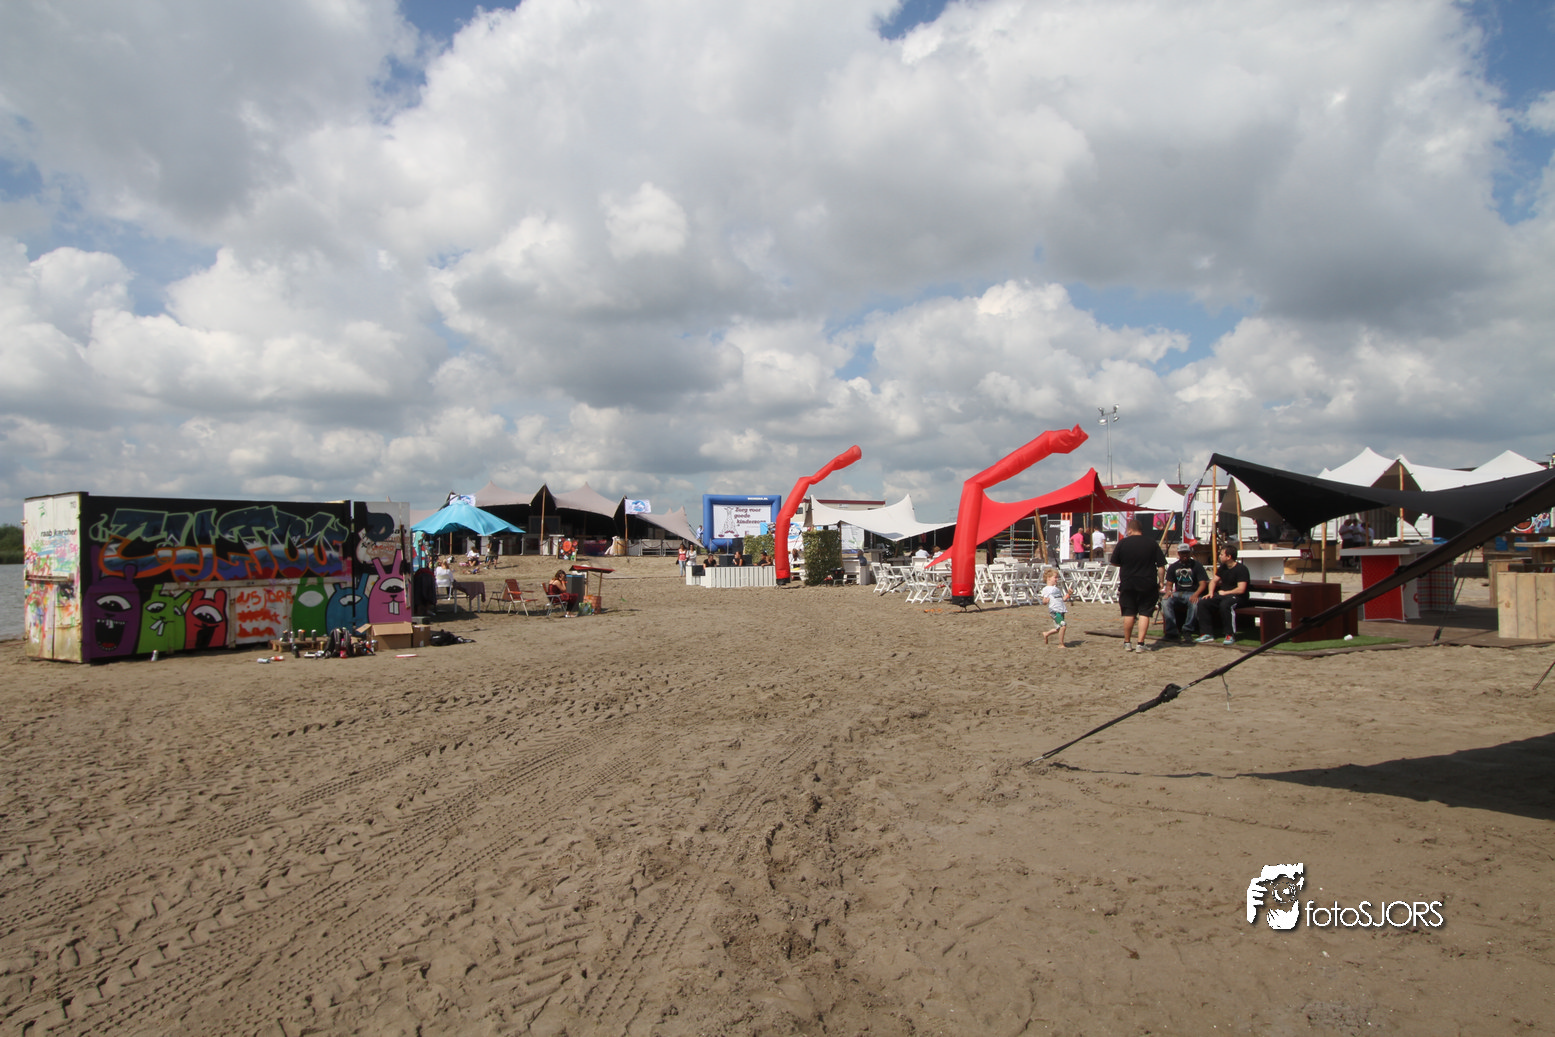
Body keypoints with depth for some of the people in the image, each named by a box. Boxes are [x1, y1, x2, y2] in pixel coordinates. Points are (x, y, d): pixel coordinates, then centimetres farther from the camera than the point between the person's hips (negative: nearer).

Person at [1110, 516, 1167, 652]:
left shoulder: (1123, 543, -2)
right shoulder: (1152, 543, -1)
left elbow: (1115, 563, 7)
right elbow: (1161, 566, -1)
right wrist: (1161, 583, 8)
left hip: (1127, 584, 1)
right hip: (1148, 584, -1)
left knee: (1129, 613, 9)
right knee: (1144, 613, 2)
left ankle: (1127, 643, 17)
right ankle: (1140, 644, -3)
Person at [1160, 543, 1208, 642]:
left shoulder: (1196, 565, 2)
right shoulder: (1173, 567, 13)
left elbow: (1203, 584, -6)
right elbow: (1169, 583, 11)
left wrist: (1196, 594, -26)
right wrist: (1168, 592, -13)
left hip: (1192, 594, -3)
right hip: (1178, 594, 3)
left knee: (1194, 603, -38)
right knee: (1165, 601, -29)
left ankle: (1187, 631, -24)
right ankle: (1171, 632, -28)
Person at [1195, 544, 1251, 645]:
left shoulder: (1241, 569, -14)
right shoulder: (1223, 567, 12)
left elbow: (1241, 589, -22)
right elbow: (1214, 581, 19)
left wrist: (1225, 593, -12)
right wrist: (1211, 592, 0)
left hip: (1237, 596, -8)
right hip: (1222, 594, 8)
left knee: (1225, 605, -39)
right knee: (1202, 602, -12)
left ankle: (1230, 635, -25)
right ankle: (1208, 633, -10)